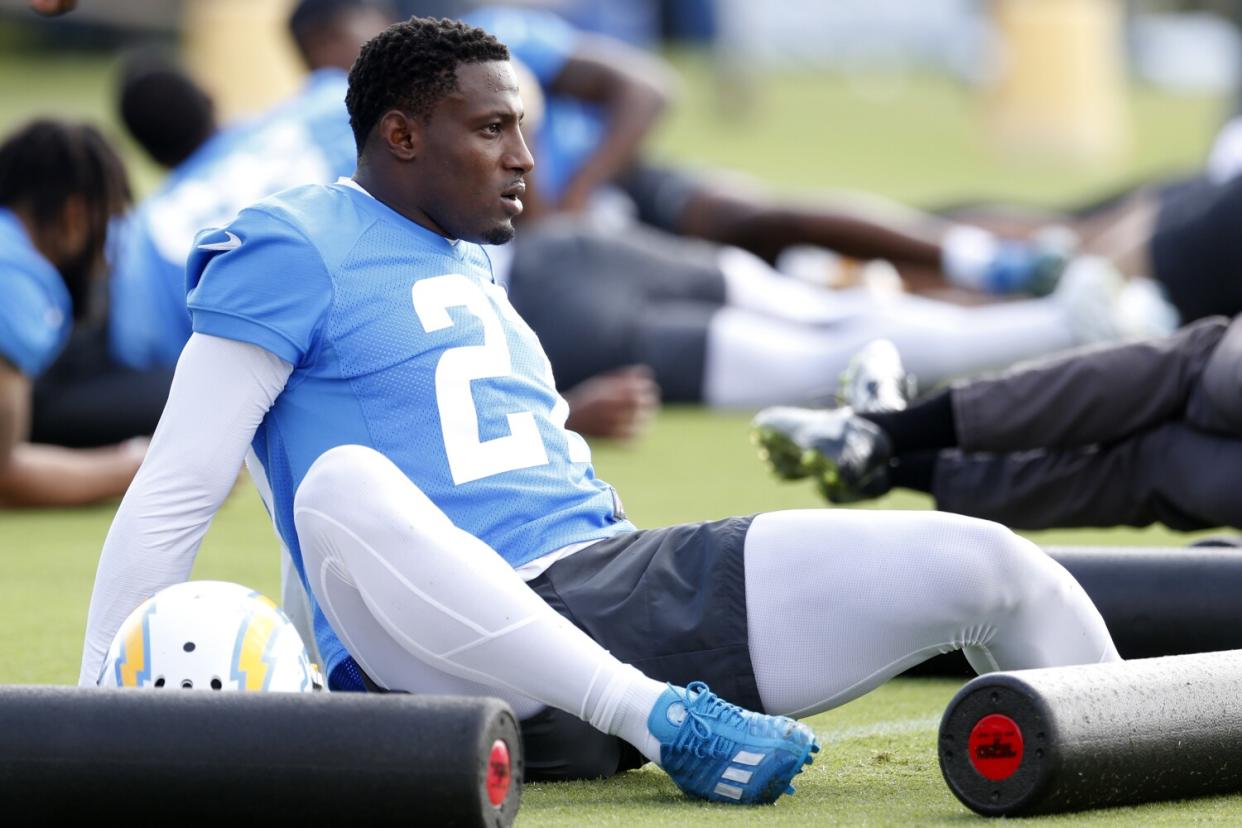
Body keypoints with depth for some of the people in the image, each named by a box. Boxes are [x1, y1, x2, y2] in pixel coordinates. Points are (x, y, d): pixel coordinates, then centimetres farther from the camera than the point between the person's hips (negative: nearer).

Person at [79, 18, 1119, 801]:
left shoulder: (473, 270, 27)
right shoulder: (292, 251, 4)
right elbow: (175, 494, -2)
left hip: (632, 578, 7)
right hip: (456, 641, -7)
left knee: (990, 567, -9)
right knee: (344, 487, -41)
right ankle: (663, 725, -45)